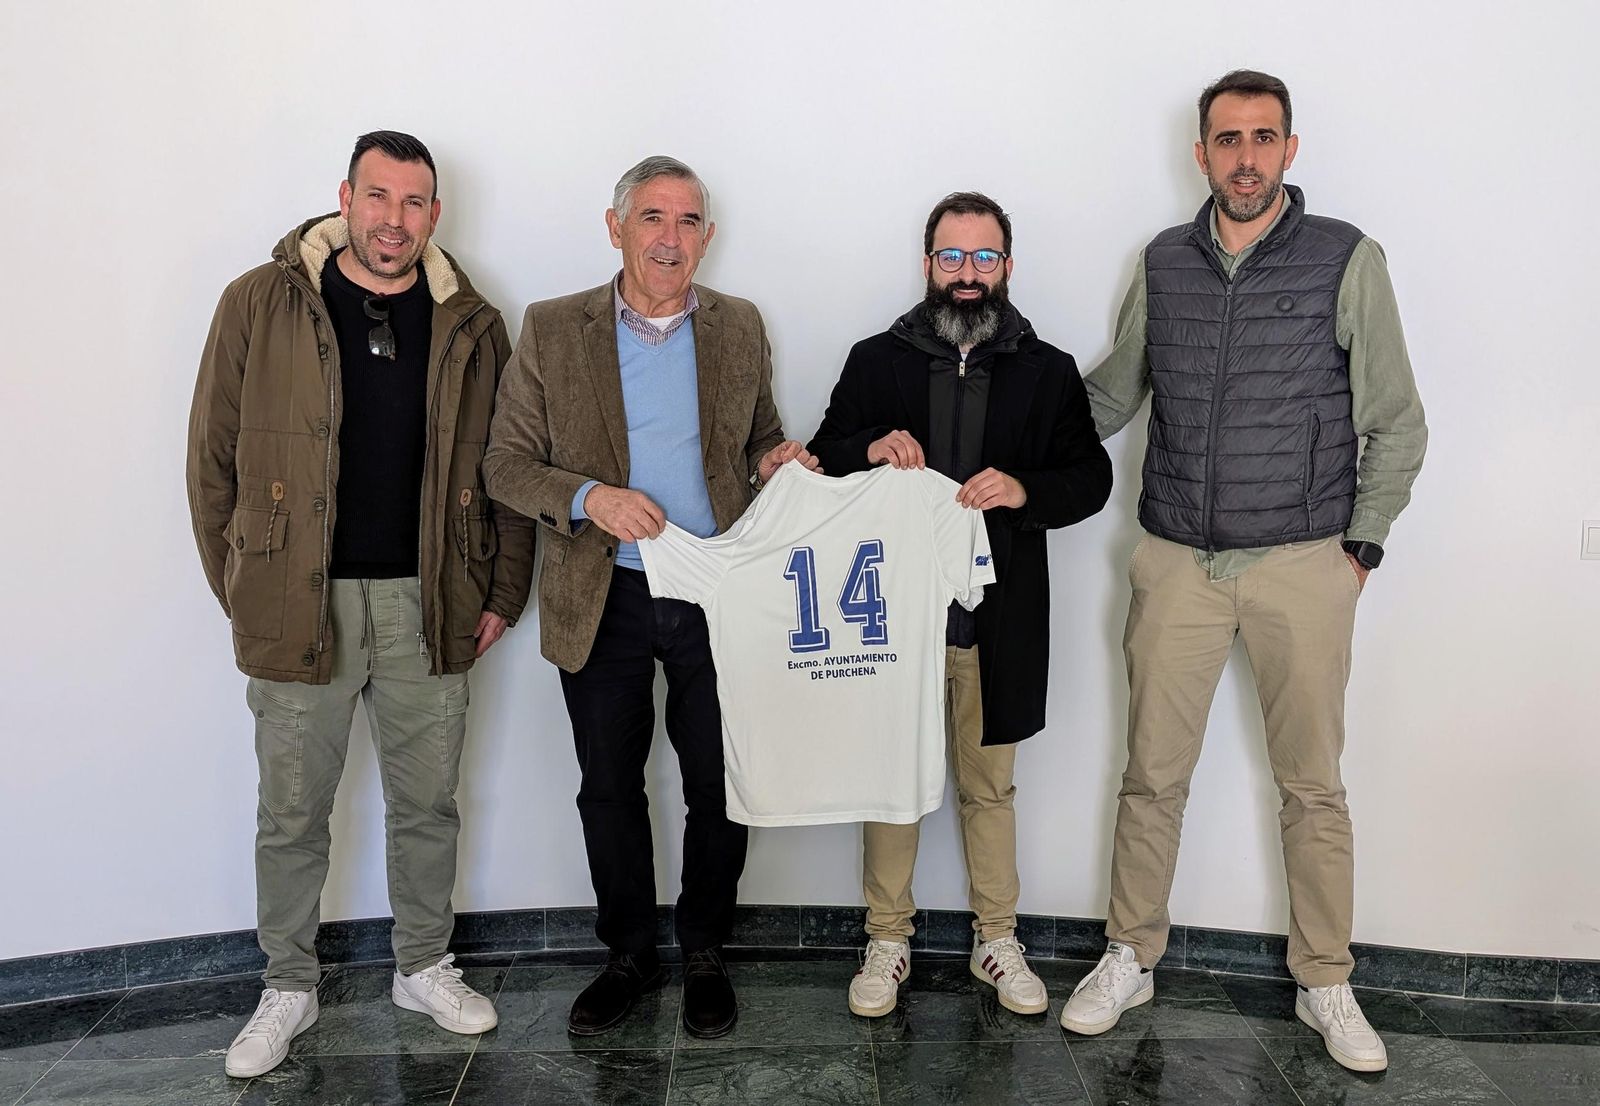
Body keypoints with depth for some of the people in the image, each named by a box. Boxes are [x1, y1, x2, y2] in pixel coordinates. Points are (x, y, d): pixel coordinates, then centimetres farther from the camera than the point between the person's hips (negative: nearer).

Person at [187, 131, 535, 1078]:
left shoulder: (472, 326, 3)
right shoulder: (260, 305, -2)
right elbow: (214, 456, 2)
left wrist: (503, 595, 3)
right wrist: (240, 588, 1)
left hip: (428, 606, 2)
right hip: (296, 603, -1)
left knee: (427, 804, 13)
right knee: (292, 814, 11)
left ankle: (426, 968, 33)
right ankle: (288, 989, 30)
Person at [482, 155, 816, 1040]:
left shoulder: (740, 327, 5)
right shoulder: (551, 330, -2)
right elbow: (506, 463, -1)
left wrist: (776, 459, -7)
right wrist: (588, 497, -20)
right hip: (602, 602, -1)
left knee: (719, 790, 10)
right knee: (608, 791, 13)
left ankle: (704, 954, 32)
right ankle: (629, 954, 34)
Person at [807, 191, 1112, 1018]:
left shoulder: (1048, 372, 6)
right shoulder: (876, 361, 5)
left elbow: (1092, 477, 4)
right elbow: (821, 464, 7)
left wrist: (1025, 490, -16)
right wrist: (868, 450, -15)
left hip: (996, 617, 0)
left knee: (989, 787, 13)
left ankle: (996, 939, 30)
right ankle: (888, 940, 25)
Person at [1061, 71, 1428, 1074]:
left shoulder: (1348, 260, -2)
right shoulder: (1162, 263, 6)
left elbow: (1397, 426, 2)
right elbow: (1108, 398, 14)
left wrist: (1359, 547, -2)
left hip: (1304, 567, -2)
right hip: (1177, 564, 2)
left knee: (1314, 786, 9)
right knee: (1153, 776, 8)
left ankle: (1326, 984, 26)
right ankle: (1132, 961, 25)